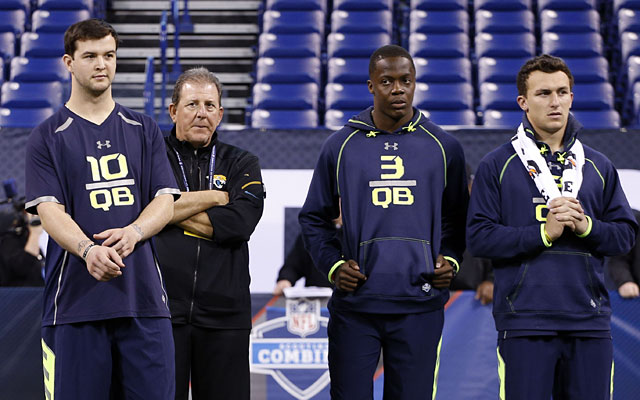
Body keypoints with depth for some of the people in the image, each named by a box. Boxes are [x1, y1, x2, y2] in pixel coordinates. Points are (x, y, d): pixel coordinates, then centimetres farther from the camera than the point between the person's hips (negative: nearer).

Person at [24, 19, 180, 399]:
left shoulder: (144, 130, 15)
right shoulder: (47, 137, 6)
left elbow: (165, 201, 9)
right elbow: (50, 210, -5)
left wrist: (133, 232, -13)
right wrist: (89, 250, -24)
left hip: (143, 295, 2)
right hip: (76, 296, -2)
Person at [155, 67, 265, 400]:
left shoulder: (242, 165, 13)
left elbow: (239, 223, -5)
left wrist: (173, 211, -4)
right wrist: (212, 198, -5)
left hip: (224, 316, 1)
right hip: (162, 311, -1)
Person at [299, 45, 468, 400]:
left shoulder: (444, 147, 7)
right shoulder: (340, 146, 5)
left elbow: (457, 217, 19)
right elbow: (314, 218, 13)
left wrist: (451, 259, 3)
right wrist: (332, 264, -1)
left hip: (419, 306, 0)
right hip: (355, 305, 0)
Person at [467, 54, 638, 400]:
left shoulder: (598, 166, 14)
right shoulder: (497, 165, 4)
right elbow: (479, 238, -4)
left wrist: (586, 226, -8)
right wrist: (544, 233, -13)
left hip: (590, 319, 3)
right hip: (524, 321, -3)